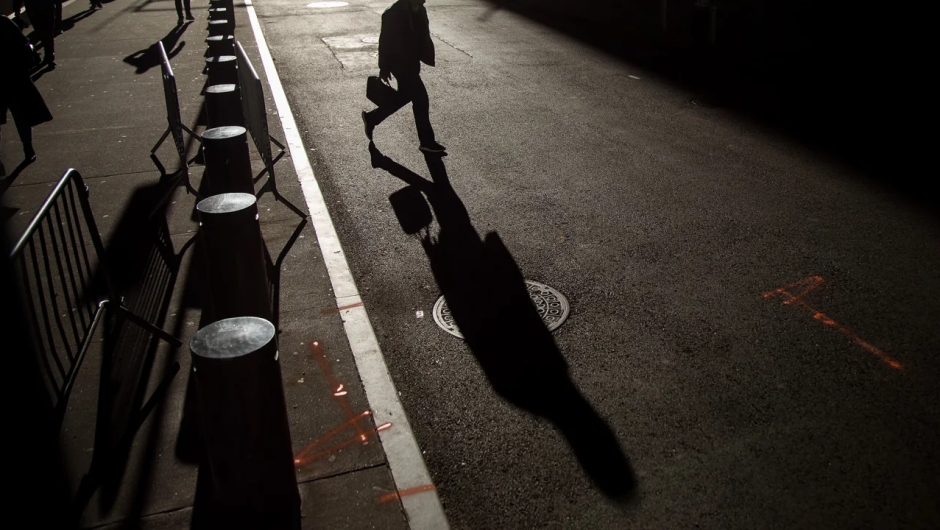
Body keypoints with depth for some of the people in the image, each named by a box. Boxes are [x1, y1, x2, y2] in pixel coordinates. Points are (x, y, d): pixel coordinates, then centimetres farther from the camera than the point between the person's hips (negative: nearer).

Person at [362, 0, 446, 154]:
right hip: (400, 64, -9)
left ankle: (371, 118, 38)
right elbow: (385, 41, -15)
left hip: (411, 62, 9)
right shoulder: (394, 14, -20)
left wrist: (427, 57, 1)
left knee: (404, 96, 21)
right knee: (421, 100, -5)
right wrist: (384, 68, -12)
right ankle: (427, 142, 8)